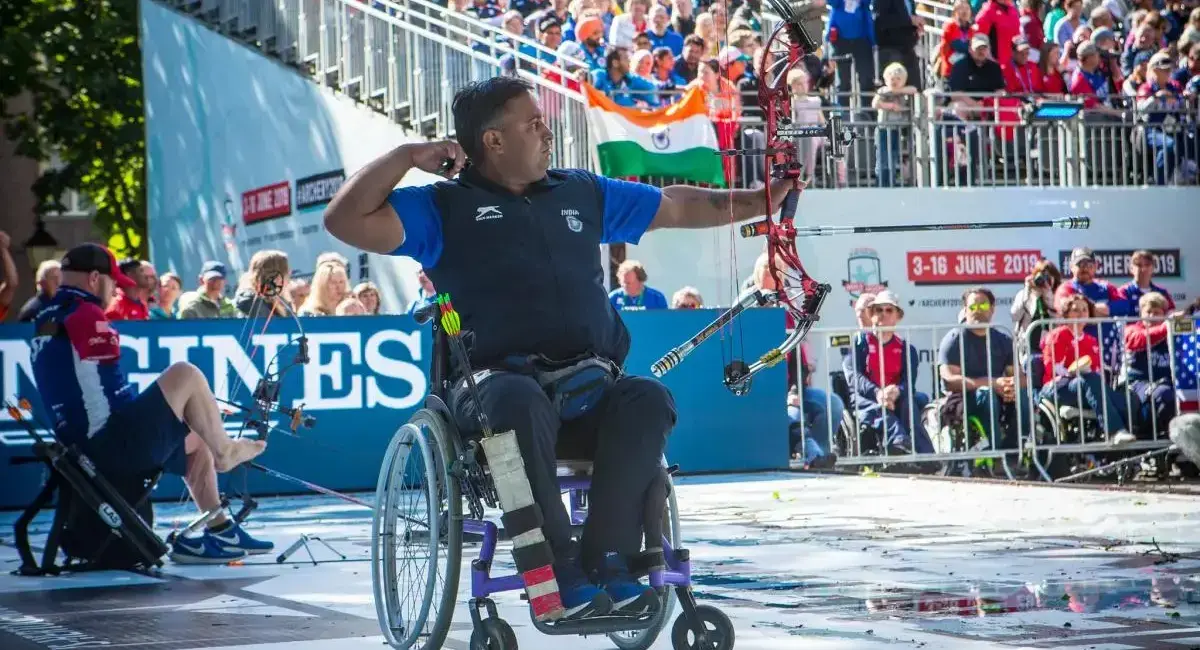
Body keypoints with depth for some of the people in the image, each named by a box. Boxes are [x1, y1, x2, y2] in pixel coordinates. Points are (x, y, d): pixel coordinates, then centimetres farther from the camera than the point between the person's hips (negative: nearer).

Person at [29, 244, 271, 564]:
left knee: (195, 442, 25)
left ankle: (221, 530, 24)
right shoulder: (86, 315, -13)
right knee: (185, 375, -6)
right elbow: (111, 389, -15)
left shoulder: (44, 320, 16)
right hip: (116, 444, -10)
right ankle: (225, 451, 12)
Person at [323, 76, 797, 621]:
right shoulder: (443, 206, 9)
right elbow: (345, 221, -2)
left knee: (647, 398, -29)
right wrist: (407, 157, -1)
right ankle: (559, 570, -36)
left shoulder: (582, 193, 23)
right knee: (520, 401, -40)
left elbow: (679, 207, 29)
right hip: (496, 380, -4)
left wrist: (763, 201, 24)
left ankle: (607, 558, -30)